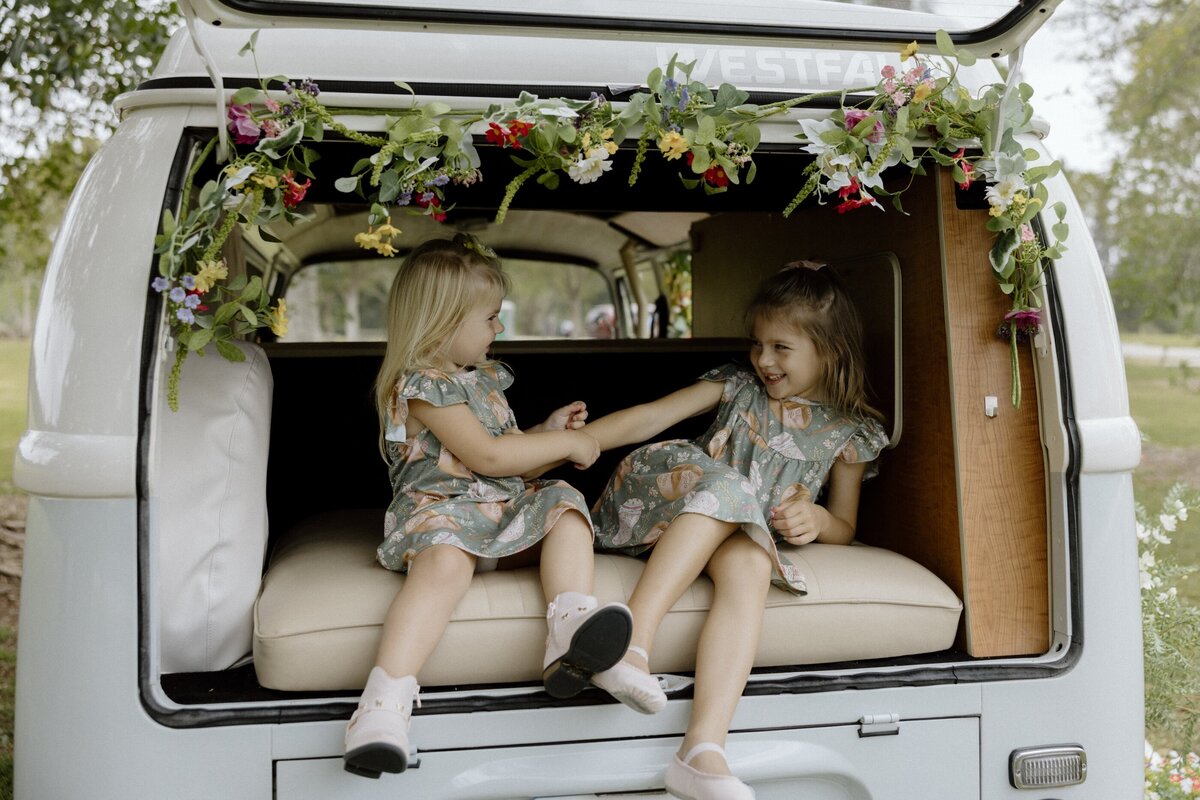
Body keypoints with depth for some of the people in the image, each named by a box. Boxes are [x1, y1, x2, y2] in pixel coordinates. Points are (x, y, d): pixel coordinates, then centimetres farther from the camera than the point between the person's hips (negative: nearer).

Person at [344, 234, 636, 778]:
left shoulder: (484, 377, 22)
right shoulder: (421, 385, -8)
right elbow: (486, 456, -14)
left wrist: (547, 431, 20)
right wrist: (564, 444, -5)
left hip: (505, 511, 9)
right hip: (441, 509, -9)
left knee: (564, 503, -12)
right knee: (447, 558, -37)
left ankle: (569, 631, -35)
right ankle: (385, 704, -49)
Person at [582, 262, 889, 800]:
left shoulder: (850, 431, 11)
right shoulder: (738, 386, 11)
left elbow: (844, 528, 15)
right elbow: (648, 418, 5)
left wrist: (816, 519, -10)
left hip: (743, 536, 0)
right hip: (669, 505, 0)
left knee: (750, 564, -37)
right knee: (724, 488, -35)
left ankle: (703, 750, -53)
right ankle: (631, 641, -49)